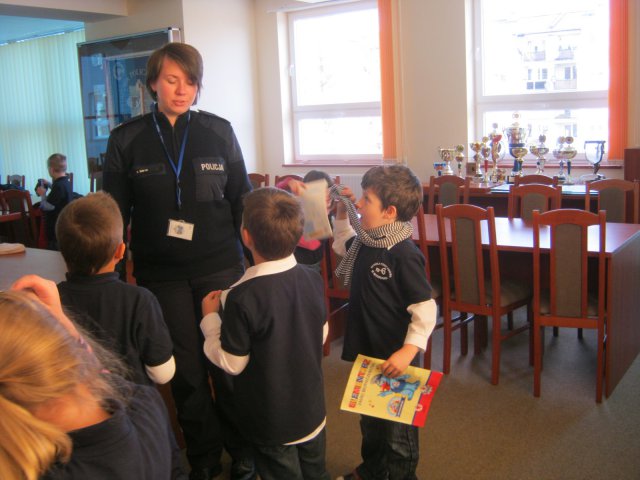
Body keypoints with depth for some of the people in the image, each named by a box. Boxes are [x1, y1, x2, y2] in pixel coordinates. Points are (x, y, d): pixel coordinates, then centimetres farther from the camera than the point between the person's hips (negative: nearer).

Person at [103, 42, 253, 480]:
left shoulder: (219, 131, 1)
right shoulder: (127, 139, 1)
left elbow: (242, 199, 6)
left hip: (220, 267, 0)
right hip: (161, 274, 1)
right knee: (186, 370, 11)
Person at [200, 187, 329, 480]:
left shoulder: (242, 297, -30)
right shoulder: (313, 279, -12)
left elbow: (232, 363, -20)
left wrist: (210, 318, -7)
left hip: (271, 422, -4)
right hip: (312, 411, 5)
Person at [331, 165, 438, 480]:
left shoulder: (404, 255, -26)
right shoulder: (364, 242, -1)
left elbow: (425, 309, -24)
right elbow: (344, 246, 24)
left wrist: (409, 351, -32)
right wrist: (342, 215, 9)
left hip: (394, 359, -8)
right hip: (365, 351, 8)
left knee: (397, 430, 13)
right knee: (369, 421, 28)